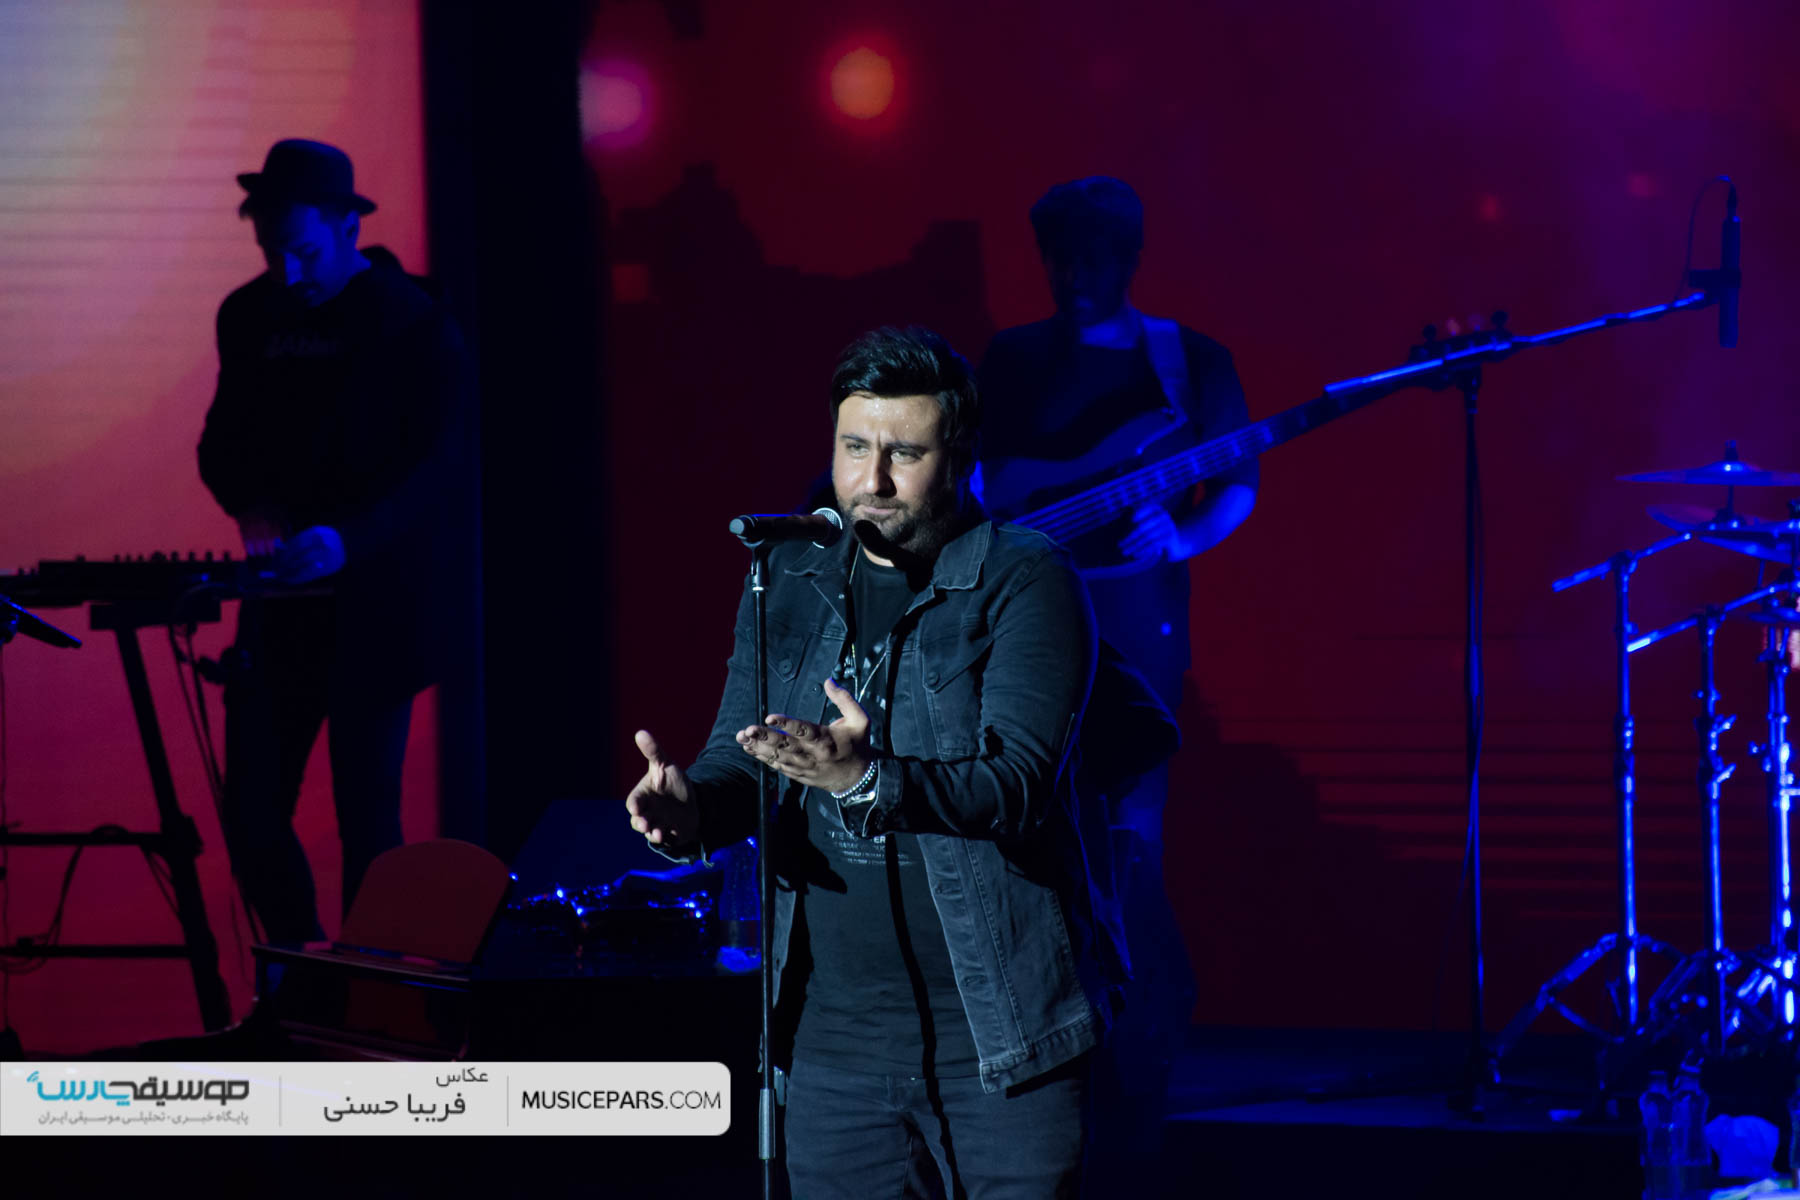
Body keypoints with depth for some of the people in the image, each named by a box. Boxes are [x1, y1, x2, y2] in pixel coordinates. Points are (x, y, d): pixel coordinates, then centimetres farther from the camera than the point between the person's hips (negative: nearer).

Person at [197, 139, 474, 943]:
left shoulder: (416, 327, -10)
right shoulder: (249, 316, 8)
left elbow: (440, 472, -17)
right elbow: (223, 442, 15)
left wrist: (346, 537, -32)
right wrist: (252, 506, -8)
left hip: (377, 601, -5)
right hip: (283, 604, 5)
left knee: (365, 811, -6)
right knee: (250, 812, 1)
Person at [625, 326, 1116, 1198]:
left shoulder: (1025, 582, -9)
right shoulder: (790, 580, 8)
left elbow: (1017, 784, -19)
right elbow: (741, 758, 7)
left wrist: (868, 777, -36)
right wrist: (691, 809, -17)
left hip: (997, 1031, -5)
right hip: (833, 1026, 5)